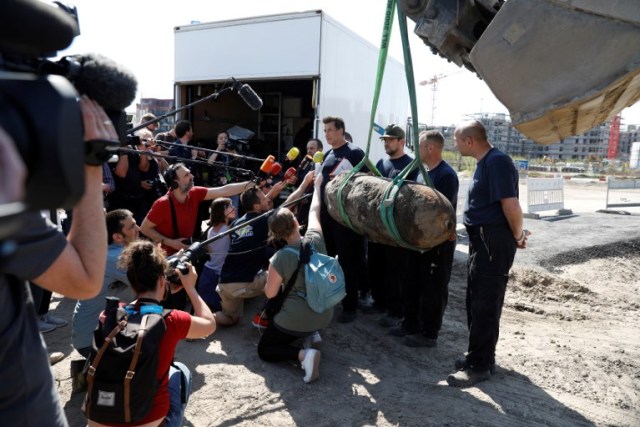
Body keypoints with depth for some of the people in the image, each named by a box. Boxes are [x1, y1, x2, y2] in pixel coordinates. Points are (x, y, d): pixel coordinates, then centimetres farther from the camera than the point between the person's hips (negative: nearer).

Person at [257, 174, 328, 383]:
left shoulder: (280, 258, -19)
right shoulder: (315, 239, -10)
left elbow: (270, 294, -8)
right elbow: (314, 211, 9)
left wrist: (270, 275, 9)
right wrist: (317, 186, 23)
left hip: (296, 320, -6)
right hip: (324, 315, 6)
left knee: (264, 350, 16)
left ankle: (303, 354, -11)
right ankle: (312, 335, 11)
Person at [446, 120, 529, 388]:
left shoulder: (497, 162, -18)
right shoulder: (484, 163, 14)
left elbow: (511, 205, -22)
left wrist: (517, 236, -9)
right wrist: (517, 234, 16)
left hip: (494, 242, -10)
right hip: (481, 240, 10)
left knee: (484, 306, -2)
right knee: (477, 303, 17)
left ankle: (479, 366, 9)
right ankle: (480, 355, 31)